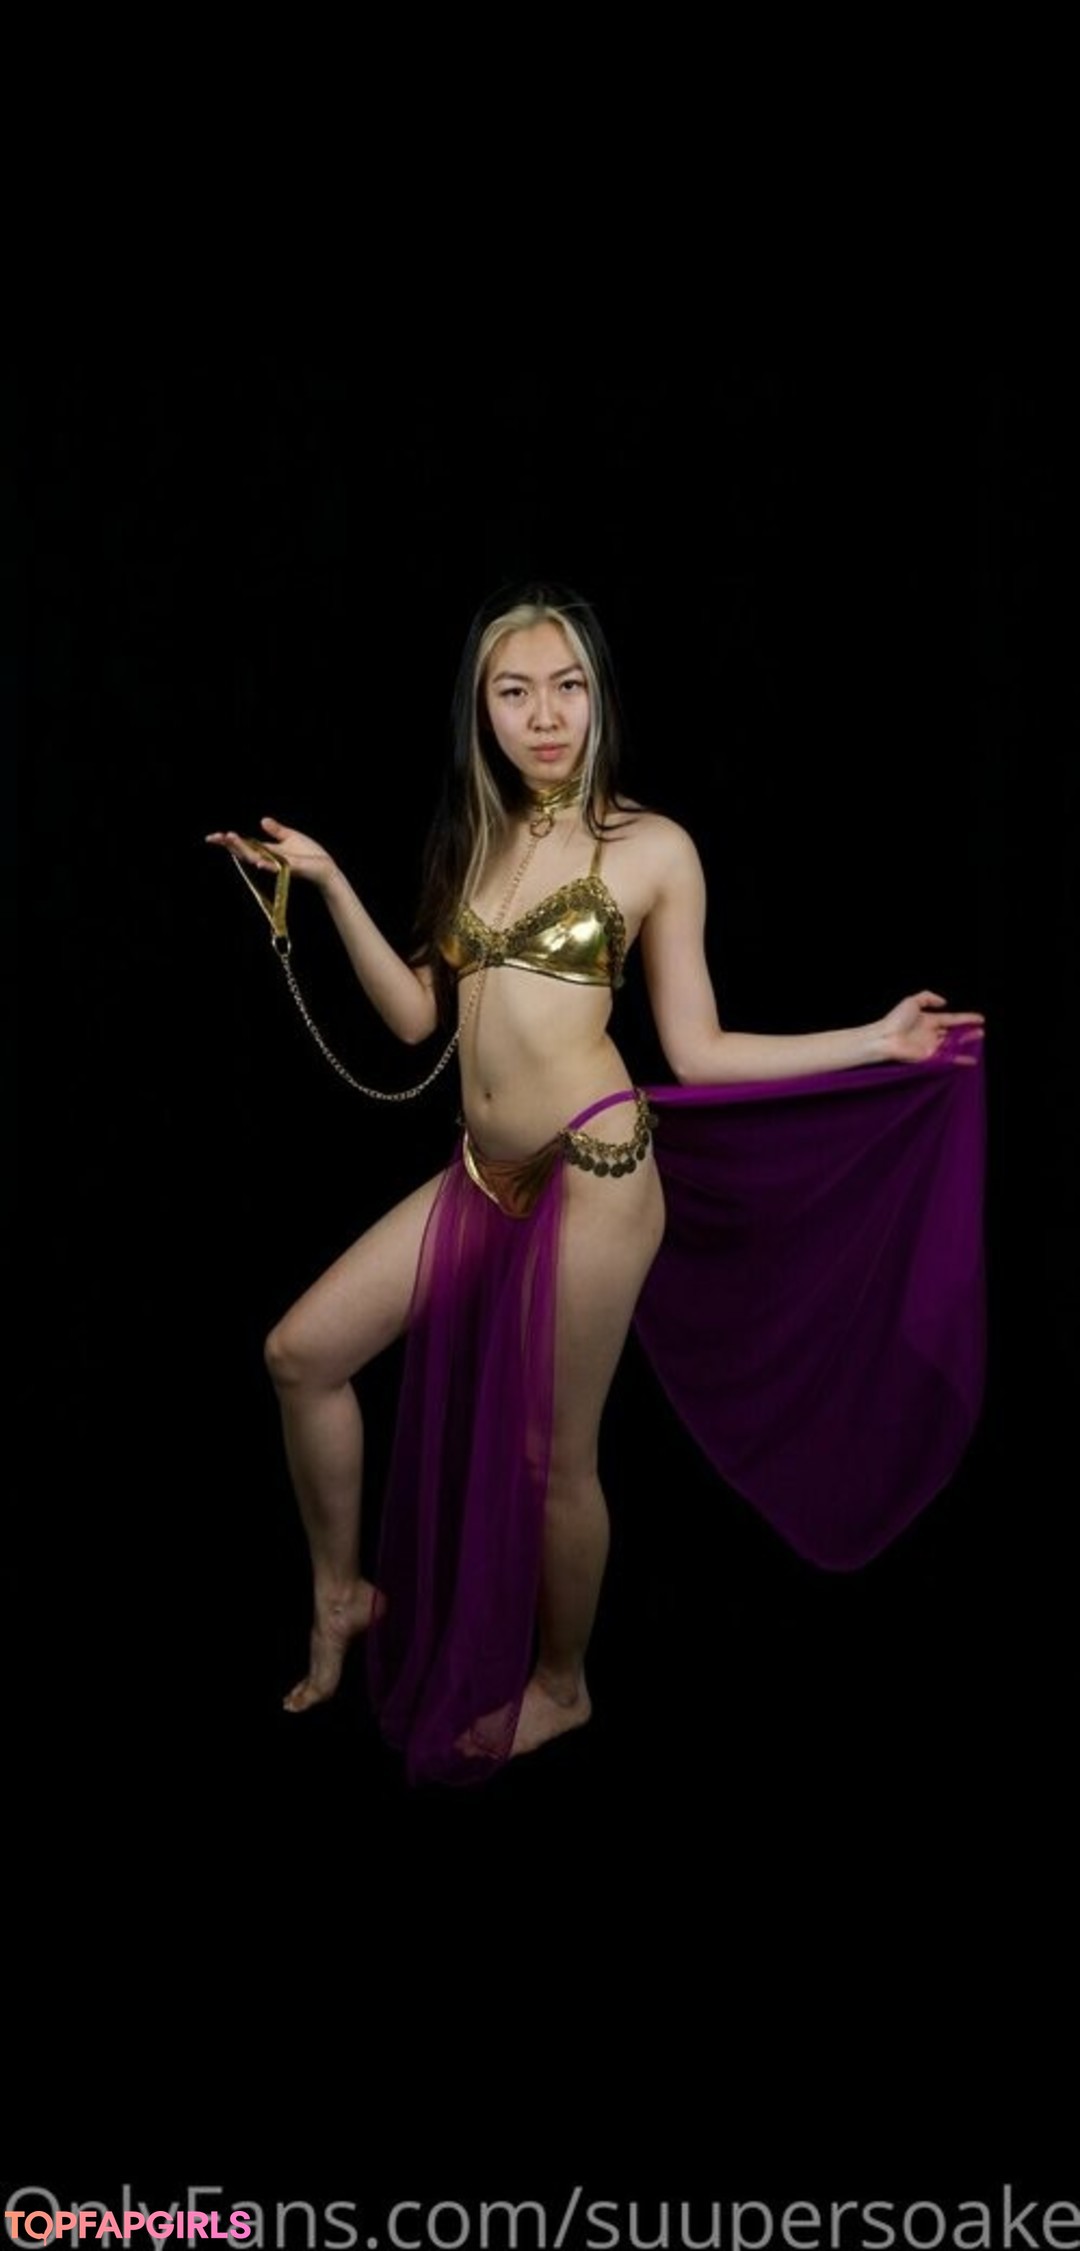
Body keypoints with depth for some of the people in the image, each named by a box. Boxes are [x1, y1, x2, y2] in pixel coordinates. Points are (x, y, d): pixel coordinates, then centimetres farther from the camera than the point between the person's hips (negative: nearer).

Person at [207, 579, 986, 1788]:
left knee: (553, 1454, 3)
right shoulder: (474, 836, 11)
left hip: (593, 1172, -6)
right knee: (301, 1351, 2)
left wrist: (881, 1042, -9)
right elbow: (415, 1013, 8)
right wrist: (327, 882, 5)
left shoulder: (652, 848, -4)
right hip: (481, 1173, 6)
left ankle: (560, 1686, 27)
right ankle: (343, 1595, 23)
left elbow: (697, 1051, -2)